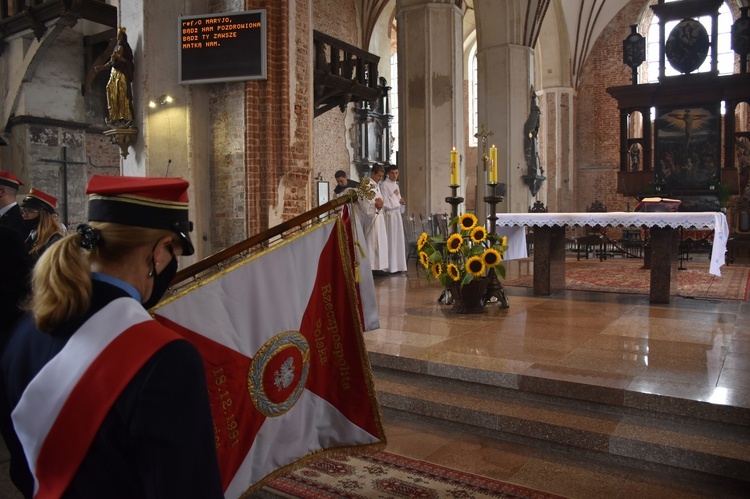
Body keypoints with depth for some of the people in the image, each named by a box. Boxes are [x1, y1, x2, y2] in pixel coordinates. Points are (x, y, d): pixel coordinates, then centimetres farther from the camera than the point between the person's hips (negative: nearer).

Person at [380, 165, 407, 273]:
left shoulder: (395, 184, 15)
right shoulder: (384, 185, -10)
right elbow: (384, 202, -16)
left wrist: (401, 201, 3)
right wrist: (394, 196, -10)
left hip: (397, 213, 8)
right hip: (390, 215, -8)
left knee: (399, 240, 9)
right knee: (391, 240, -6)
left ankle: (398, 265, 16)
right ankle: (391, 266, -2)